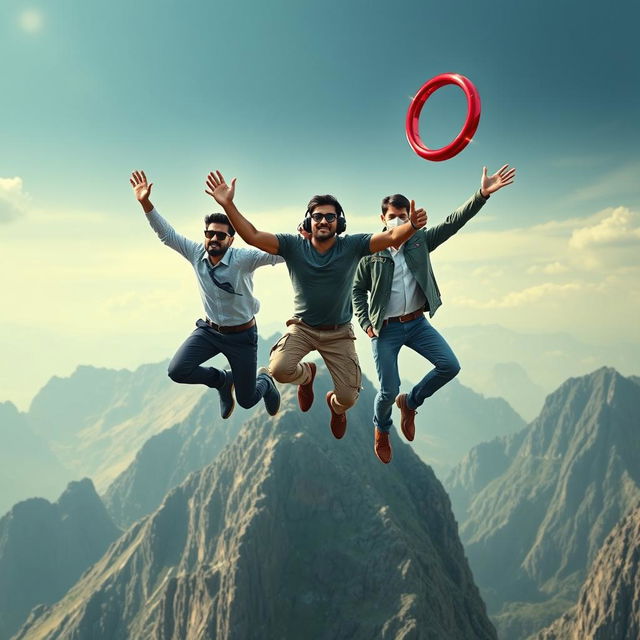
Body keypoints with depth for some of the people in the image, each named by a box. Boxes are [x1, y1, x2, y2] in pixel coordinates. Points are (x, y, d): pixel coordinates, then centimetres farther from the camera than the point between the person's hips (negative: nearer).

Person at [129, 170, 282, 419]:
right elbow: (167, 234, -9)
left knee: (247, 400, 5)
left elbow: (279, 252, -31)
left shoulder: (243, 258, -23)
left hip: (242, 335, -4)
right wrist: (145, 203, -19)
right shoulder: (197, 253, -10)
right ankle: (223, 380, 14)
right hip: (209, 330, 4)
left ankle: (265, 381, 44)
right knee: (177, 371, -16)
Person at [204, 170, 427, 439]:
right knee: (279, 369, -28)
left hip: (339, 333, 0)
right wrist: (228, 205, -33)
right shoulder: (293, 245, -11)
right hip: (302, 327, 0)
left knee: (348, 397, 0)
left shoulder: (351, 245, -12)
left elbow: (392, 237, -22)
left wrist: (411, 226, -44)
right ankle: (306, 376, 13)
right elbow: (253, 236, -20)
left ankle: (336, 406, 44)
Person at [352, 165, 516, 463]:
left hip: (417, 323, 3)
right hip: (385, 329, -3)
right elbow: (357, 290, 2)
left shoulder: (420, 241, 0)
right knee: (389, 391, -2)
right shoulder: (371, 252, -7)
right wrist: (366, 324, -8)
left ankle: (410, 402, 16)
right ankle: (381, 429, 32)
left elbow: (454, 222, -10)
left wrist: (482, 194, -22)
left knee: (450, 366, -10)